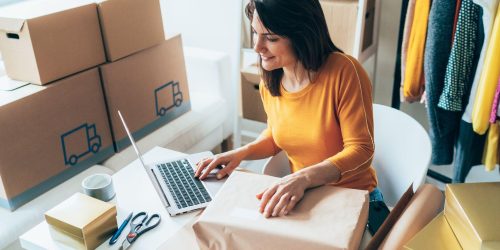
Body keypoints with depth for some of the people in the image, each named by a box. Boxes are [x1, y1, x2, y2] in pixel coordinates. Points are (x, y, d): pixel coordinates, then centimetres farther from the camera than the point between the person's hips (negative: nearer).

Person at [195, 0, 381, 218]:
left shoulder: (343, 71, -21)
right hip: (301, 195, 6)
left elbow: (361, 150, -20)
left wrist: (304, 177, -34)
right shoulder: (270, 80, -3)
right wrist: (241, 153, -4)